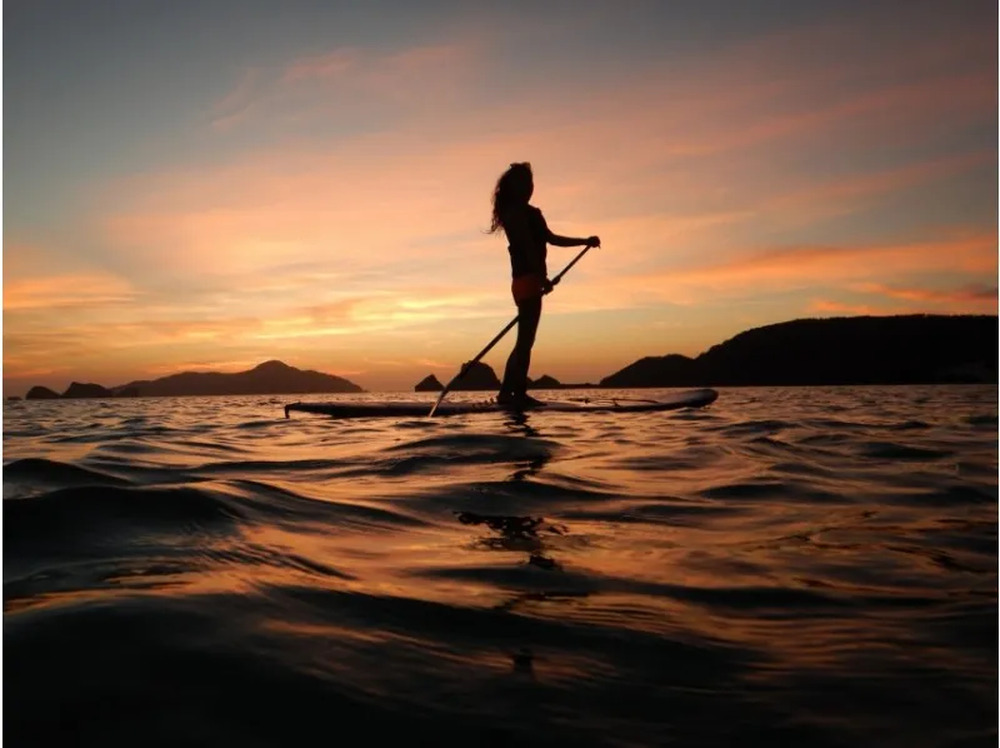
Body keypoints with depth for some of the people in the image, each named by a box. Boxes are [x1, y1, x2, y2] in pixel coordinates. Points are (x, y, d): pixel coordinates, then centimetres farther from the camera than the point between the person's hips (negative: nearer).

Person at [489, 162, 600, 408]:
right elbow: (528, 246, -17)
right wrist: (542, 277, -22)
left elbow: (551, 238, 27)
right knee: (525, 340, -15)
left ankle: (519, 393, 10)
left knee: (526, 340, 8)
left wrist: (584, 241, 25)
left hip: (528, 281, 10)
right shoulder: (518, 212, -7)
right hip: (528, 280, -10)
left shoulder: (527, 213, 23)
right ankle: (507, 392, -18)